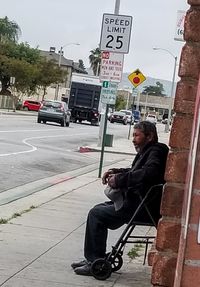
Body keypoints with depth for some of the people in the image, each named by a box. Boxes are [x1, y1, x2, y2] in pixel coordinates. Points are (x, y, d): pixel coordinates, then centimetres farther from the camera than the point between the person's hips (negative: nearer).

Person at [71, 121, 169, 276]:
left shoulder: (156, 152, -16)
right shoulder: (147, 151, 16)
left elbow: (148, 173, -35)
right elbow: (134, 171, 30)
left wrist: (119, 179, -28)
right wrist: (116, 172, 12)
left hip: (139, 208, -11)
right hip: (134, 202, 11)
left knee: (96, 214, -11)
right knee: (98, 209, 16)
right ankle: (93, 258, 17)